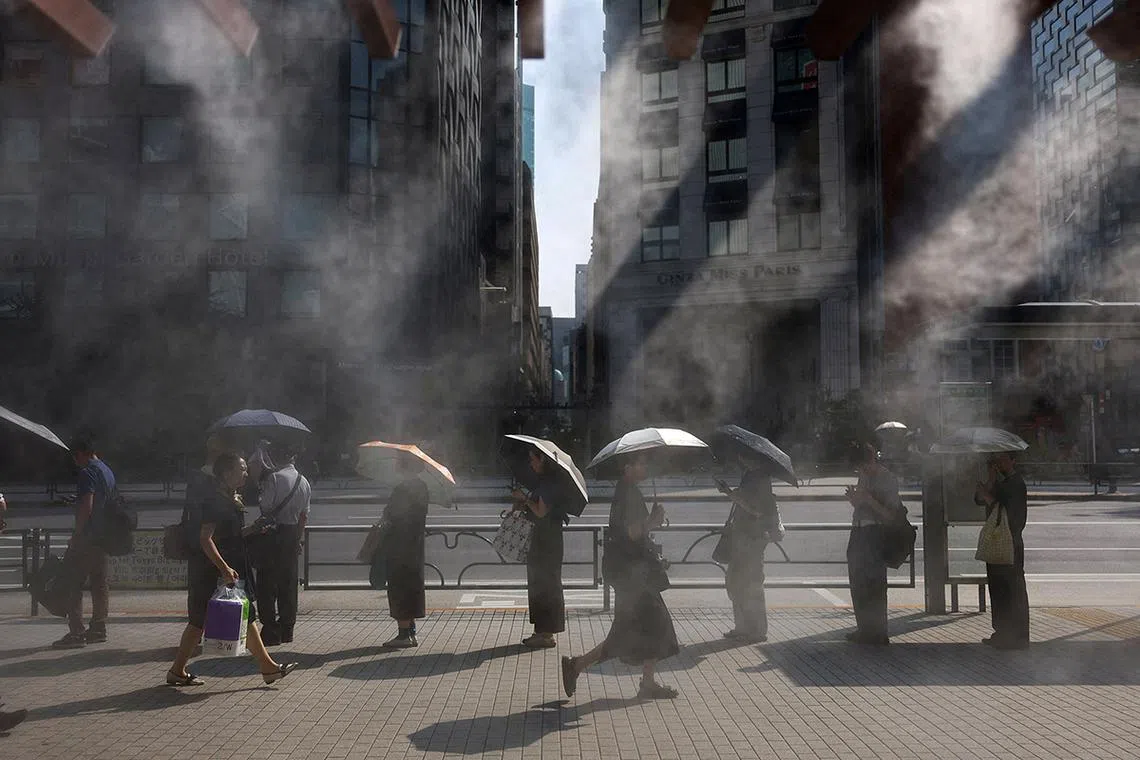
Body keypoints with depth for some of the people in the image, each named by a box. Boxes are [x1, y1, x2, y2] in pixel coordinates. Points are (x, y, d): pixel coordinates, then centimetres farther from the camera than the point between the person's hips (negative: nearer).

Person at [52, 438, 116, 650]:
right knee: (100, 583, 12)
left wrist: (76, 535, -16)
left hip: (87, 537, -9)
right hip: (103, 537, 9)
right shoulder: (108, 471, 16)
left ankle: (76, 633, -8)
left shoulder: (87, 473, -12)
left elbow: (86, 507, -20)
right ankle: (98, 630, 16)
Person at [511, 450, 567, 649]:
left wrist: (525, 498, -10)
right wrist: (524, 505, 6)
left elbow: (541, 512, -20)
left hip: (547, 540, -10)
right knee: (538, 584, 14)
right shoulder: (544, 482, 14)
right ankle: (543, 631, 22)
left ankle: (547, 634, 3)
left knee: (545, 583, -4)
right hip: (541, 538, 10)